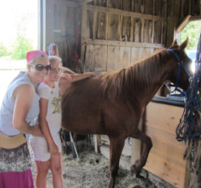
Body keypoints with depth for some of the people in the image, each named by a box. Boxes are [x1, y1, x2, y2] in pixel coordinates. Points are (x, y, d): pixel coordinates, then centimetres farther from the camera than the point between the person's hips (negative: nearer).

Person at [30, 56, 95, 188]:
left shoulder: (56, 83, 0)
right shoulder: (44, 89, -21)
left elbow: (72, 78, 19)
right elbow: (42, 119, -22)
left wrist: (89, 74, 25)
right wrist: (51, 143, -19)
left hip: (54, 135, 7)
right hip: (42, 137, -7)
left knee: (57, 169, 15)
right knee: (43, 171, 11)